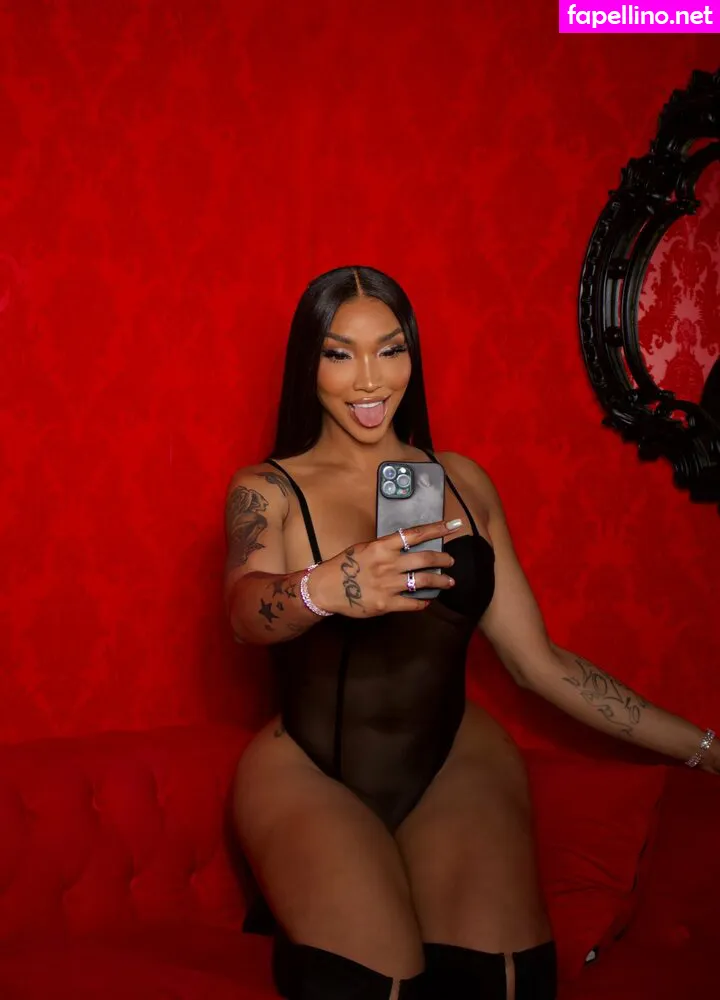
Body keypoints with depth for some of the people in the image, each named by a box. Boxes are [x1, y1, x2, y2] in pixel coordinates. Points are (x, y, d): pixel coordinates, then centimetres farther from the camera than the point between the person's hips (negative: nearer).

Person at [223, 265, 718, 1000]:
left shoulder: (462, 481, 9)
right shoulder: (266, 489, 0)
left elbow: (537, 660, 10)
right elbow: (245, 610, -22)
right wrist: (326, 589, -46)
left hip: (457, 762, 2)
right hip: (310, 773, -2)